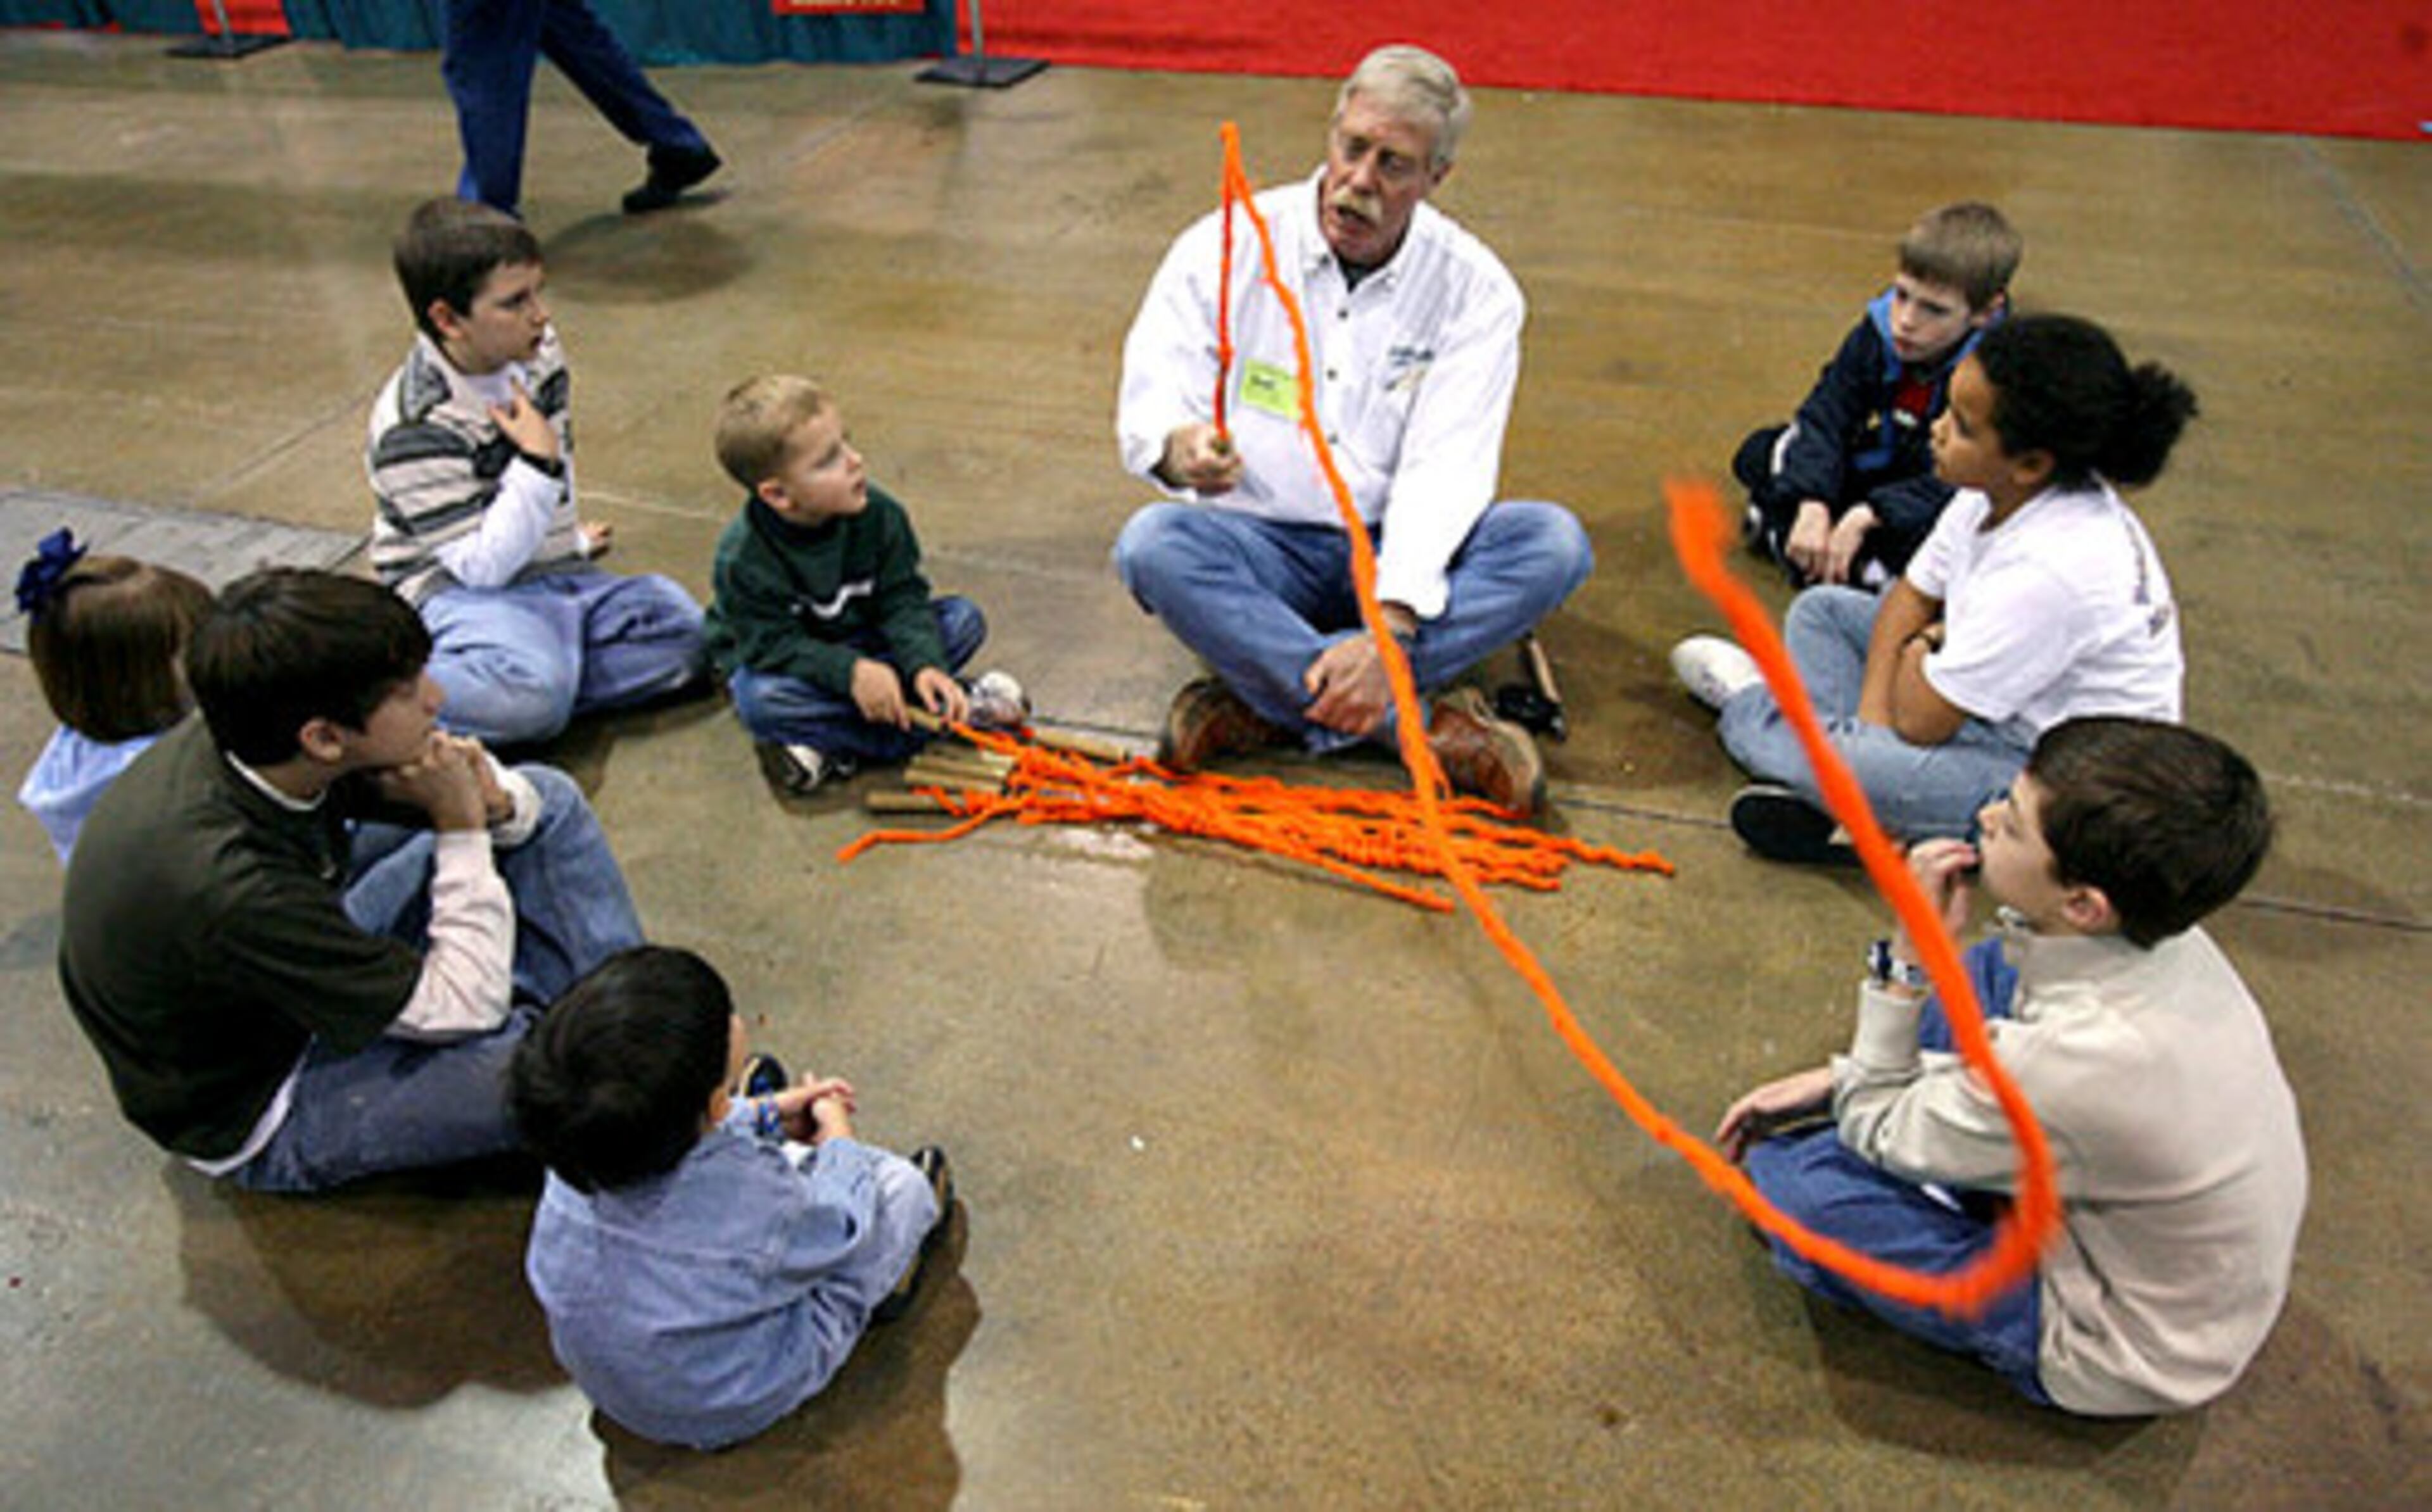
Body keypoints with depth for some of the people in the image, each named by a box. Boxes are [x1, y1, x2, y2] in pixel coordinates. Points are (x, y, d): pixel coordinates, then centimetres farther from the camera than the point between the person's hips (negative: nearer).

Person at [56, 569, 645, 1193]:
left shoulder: (248, 740, -17)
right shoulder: (223, 888, -39)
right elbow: (462, 1009, -27)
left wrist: (493, 803, -25)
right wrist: (463, 830, -25)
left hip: (318, 963, 8)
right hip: (264, 1114, -8)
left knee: (550, 800, 2)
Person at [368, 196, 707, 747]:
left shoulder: (537, 353, 0)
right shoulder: (413, 431, -21)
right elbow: (483, 565, -23)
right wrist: (537, 464, -27)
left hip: (554, 574, 7)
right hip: (460, 591, -7)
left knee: (681, 628, -14)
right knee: (534, 698, -35)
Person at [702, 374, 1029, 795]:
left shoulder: (878, 514, -17)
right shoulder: (743, 558, -27)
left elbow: (901, 599, -13)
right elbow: (772, 645, -25)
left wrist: (924, 664, -32)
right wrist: (851, 672, -39)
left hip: (863, 645, 4)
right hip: (781, 662, -3)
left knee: (965, 619, -13)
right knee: (761, 699, -38)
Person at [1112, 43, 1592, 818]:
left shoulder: (1476, 290, -5)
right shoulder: (1226, 247, -3)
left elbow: (1444, 472, -15)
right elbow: (1149, 405, -9)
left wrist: (1388, 626, -30)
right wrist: (1180, 449, -36)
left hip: (1398, 557, 1)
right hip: (1258, 548, 0)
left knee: (1554, 542, -25)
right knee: (1151, 545, -31)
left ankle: (1265, 702, -31)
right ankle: (1427, 728, -33)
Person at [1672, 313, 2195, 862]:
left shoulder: (2051, 570, -33)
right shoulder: (1994, 493, -8)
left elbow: (1918, 721, -27)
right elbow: (1910, 598, 3)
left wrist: (1921, 645, -5)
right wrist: (1873, 725, -9)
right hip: (2000, 707, 9)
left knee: (1857, 765, -31)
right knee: (1820, 608, 8)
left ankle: (1748, 706, 4)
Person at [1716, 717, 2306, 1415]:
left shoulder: (2080, 1061, -39)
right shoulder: (2163, 934, -15)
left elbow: (1878, 1136, -20)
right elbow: (2014, 1061, 5)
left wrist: (1909, 955, -23)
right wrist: (1838, 1082, 1)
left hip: (2116, 1356, -8)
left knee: (1803, 1182, -22)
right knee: (1996, 970, 11)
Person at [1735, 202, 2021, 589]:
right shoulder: (1878, 333, -14)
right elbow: (1825, 416, -17)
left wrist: (1868, 515, -43)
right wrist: (1812, 505, -34)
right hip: (1886, 468, 6)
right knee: (1758, 454, -5)